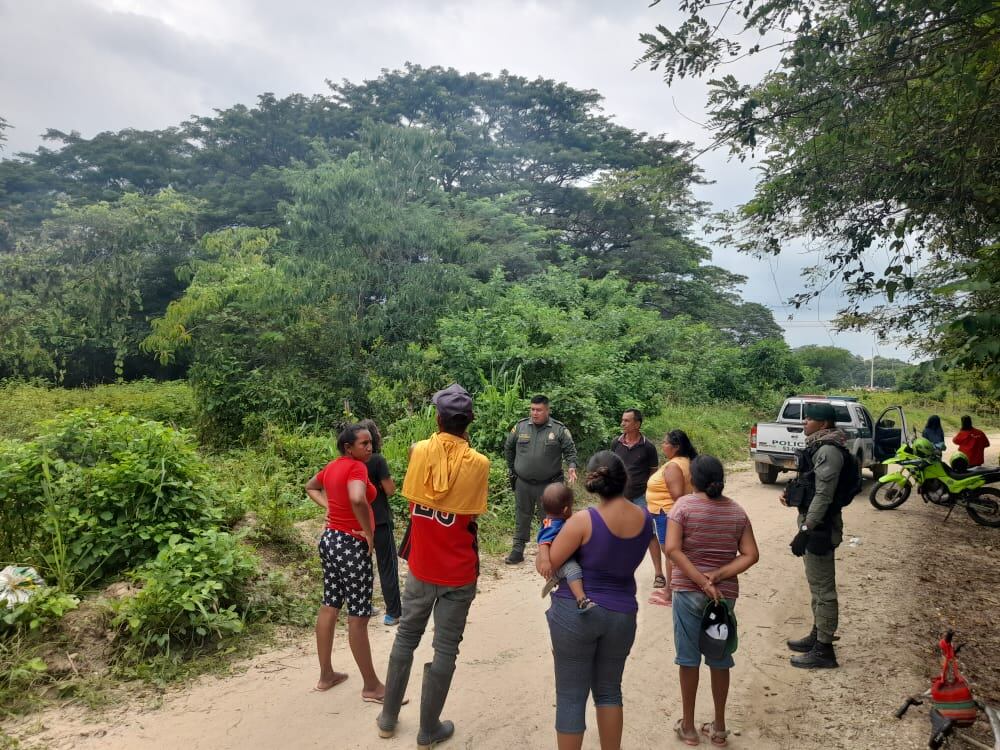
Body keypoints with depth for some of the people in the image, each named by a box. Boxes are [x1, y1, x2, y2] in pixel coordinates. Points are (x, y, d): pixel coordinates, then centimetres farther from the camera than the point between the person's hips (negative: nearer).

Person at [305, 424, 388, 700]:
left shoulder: (332, 466, 8)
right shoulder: (356, 467, -19)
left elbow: (310, 487, 26)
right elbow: (357, 499, -38)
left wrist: (328, 506, 13)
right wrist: (369, 534, -24)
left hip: (330, 539, 9)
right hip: (351, 544, -9)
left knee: (329, 607, 16)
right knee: (358, 616, 0)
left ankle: (326, 675, 29)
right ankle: (371, 686, 12)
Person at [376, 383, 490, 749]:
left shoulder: (419, 451, -7)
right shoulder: (477, 463, -17)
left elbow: (412, 499, 5)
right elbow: (472, 516, -8)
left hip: (421, 566, 4)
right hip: (458, 572, -3)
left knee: (406, 637, 20)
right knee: (445, 648, 10)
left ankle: (389, 717, 33)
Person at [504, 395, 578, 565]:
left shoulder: (559, 429, -6)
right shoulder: (521, 426, 1)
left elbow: (570, 450, -2)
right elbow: (508, 448, 13)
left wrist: (572, 466, -20)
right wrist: (511, 469, 15)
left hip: (549, 485, -2)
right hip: (523, 483, 2)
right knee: (522, 518, 12)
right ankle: (517, 551, 22)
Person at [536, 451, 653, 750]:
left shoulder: (584, 520, -18)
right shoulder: (645, 519, -3)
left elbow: (547, 565, -11)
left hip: (576, 612, -4)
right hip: (622, 615, 5)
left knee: (571, 696, 8)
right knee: (609, 690, 23)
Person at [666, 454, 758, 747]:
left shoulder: (684, 505, -9)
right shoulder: (737, 511, 1)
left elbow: (672, 549, -19)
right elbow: (751, 555, -5)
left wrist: (700, 581, -17)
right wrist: (717, 576, -11)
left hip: (688, 591, -3)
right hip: (725, 593, 3)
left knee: (688, 658, 10)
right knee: (720, 660, 15)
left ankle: (688, 726, 22)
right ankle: (719, 727, 27)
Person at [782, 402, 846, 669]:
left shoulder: (828, 450, -19)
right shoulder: (819, 446, 12)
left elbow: (823, 495, -23)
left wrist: (805, 531, -24)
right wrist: (791, 492, 5)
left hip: (820, 527, -11)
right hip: (813, 523, 11)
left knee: (823, 588, -1)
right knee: (817, 585, 20)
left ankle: (824, 650, 9)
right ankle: (817, 635, 34)